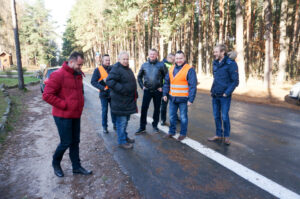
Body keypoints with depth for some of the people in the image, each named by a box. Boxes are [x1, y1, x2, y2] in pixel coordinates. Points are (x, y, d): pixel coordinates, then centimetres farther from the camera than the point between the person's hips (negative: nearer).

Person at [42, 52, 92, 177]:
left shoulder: (78, 75, 10)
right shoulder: (58, 75, -16)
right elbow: (47, 95, -19)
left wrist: (80, 104, 10)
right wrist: (64, 105, -18)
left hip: (76, 115, 8)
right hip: (63, 116, -7)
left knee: (75, 142, 13)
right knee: (66, 142, 2)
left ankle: (76, 166, 26)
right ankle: (56, 163, 29)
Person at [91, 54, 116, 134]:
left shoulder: (112, 69, 3)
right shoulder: (98, 70, -4)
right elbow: (93, 82, -9)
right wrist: (103, 88, -19)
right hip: (104, 94, -2)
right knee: (104, 110, 6)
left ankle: (115, 124, 27)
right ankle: (104, 127, 19)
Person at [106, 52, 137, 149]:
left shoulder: (128, 69, 16)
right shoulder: (116, 69, -16)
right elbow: (109, 81, -26)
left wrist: (135, 93, 20)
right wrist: (122, 89, -28)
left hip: (129, 100, 10)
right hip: (120, 102, -10)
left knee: (126, 120, 20)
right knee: (121, 121, -1)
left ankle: (125, 137, 36)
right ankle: (122, 142, 10)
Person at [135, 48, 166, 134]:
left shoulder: (161, 65, -3)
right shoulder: (144, 65, 4)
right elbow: (139, 76, 15)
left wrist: (162, 87, -4)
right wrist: (142, 86, 5)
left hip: (157, 91, -1)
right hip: (147, 91, 1)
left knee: (157, 108, 9)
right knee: (144, 108, -2)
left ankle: (155, 125, 25)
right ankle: (142, 127, 7)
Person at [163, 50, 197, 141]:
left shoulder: (189, 69, -11)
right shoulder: (171, 69, 9)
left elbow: (193, 85, -14)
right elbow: (167, 82, 15)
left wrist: (191, 99, -17)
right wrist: (165, 94, 8)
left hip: (183, 99, -6)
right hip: (172, 98, 6)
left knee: (183, 117, 7)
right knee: (172, 116, 16)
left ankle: (183, 134, 22)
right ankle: (171, 132, 32)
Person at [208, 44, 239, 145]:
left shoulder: (230, 64, -12)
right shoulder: (215, 63, 8)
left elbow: (235, 81, -12)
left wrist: (227, 93, -15)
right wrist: (212, 89, 11)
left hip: (224, 96, -6)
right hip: (215, 95, 6)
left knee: (224, 117, 1)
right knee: (216, 116, 12)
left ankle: (226, 136, 19)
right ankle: (218, 135, 25)